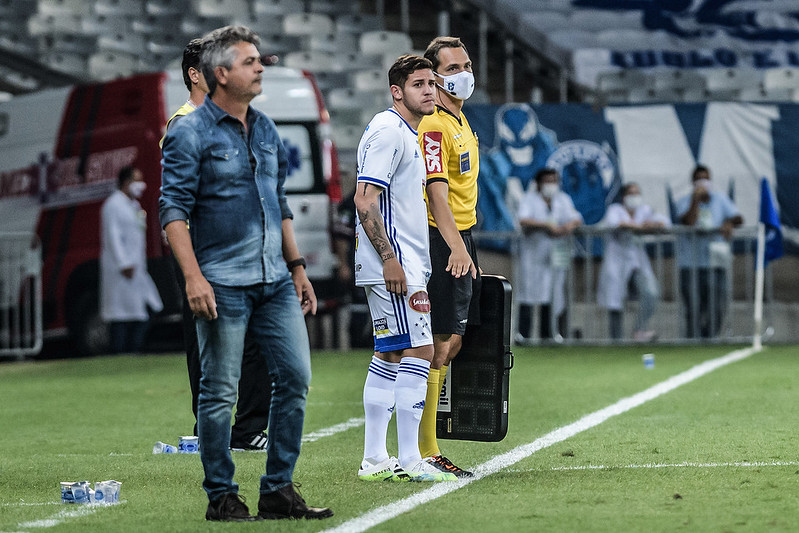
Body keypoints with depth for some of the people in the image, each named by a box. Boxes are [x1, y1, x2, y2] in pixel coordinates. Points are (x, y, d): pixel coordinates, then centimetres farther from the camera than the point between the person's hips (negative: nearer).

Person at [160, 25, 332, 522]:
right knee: (220, 393, -1)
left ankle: (279, 490, 11)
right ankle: (221, 497, 7)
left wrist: (297, 267, 18)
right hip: (223, 285, -7)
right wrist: (193, 277, -20)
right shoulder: (190, 133, -6)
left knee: (295, 378, 3)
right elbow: (174, 209, -11)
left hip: (275, 282, 7)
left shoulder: (266, 129, 15)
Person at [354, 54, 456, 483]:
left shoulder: (407, 134, 19)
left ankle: (374, 460, 13)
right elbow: (364, 200, -20)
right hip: (391, 263, -11)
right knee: (418, 350, -12)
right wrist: (390, 259, -23)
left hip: (402, 264, 11)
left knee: (390, 355, 10)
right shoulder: (387, 131, -13)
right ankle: (409, 460, -12)